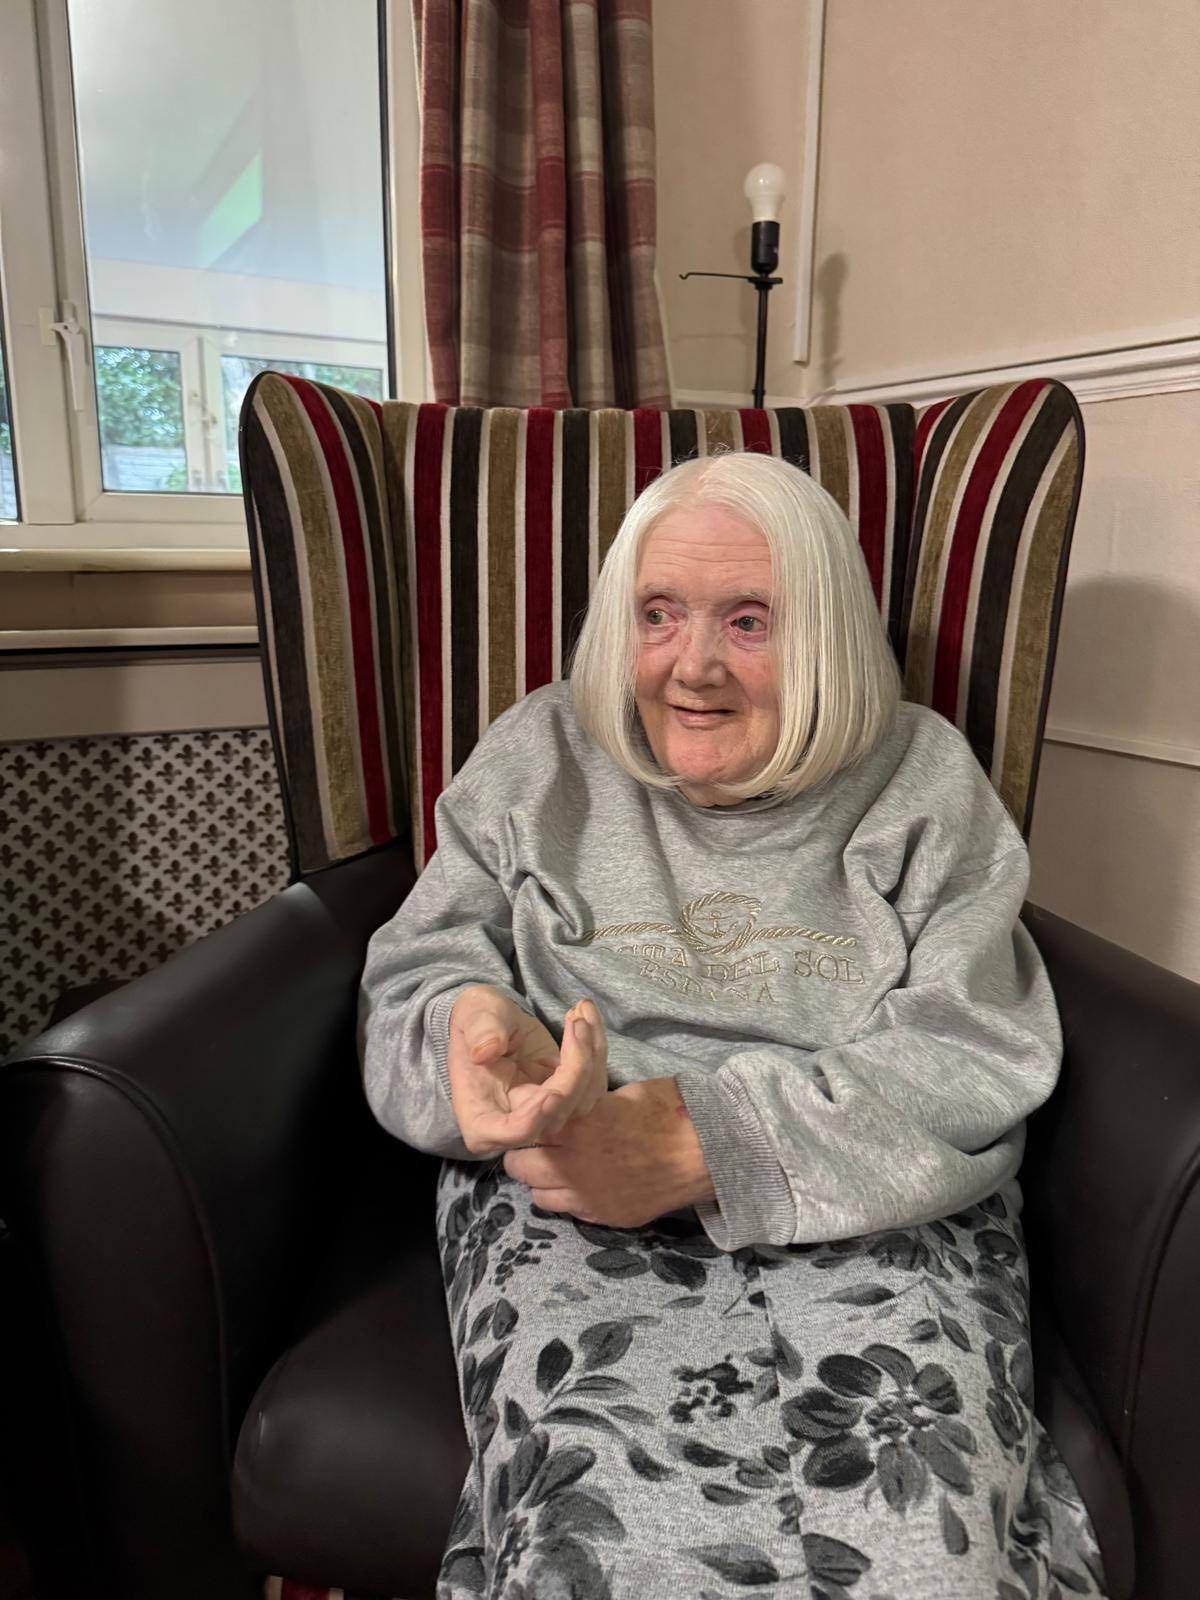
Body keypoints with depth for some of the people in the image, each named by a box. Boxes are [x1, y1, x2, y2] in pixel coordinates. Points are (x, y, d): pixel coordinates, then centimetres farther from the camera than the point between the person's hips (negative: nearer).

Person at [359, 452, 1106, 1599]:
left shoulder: (924, 782, 7)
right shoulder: (536, 760, 12)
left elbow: (976, 1064, -3)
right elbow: (420, 979, 9)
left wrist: (696, 1136, -17)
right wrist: (488, 1038, -19)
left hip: (875, 1215, 1)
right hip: (574, 1206, 0)